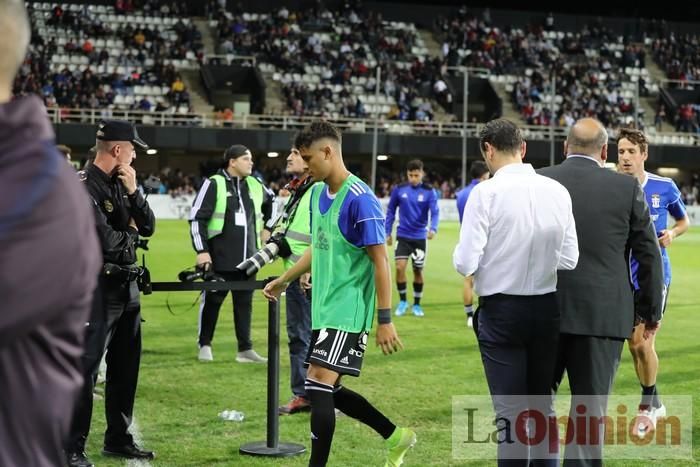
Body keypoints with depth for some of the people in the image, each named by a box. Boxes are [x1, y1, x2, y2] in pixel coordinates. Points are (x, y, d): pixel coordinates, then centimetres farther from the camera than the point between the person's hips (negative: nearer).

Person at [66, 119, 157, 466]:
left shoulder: (120, 184, 12)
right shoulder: (83, 186, -14)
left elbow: (148, 227, 9)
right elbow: (105, 239, -22)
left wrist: (133, 192, -4)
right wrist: (130, 233, -2)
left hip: (127, 285, 9)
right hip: (97, 286, -9)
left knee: (126, 366, 15)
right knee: (86, 367, -7)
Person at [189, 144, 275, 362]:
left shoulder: (255, 185, 9)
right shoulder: (214, 184, -8)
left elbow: (272, 201, 32)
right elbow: (197, 218, -9)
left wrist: (267, 227, 24)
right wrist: (201, 250, -13)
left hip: (248, 258, 5)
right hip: (220, 258, -5)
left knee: (244, 303, 7)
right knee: (212, 301, 5)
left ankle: (245, 349, 13)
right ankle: (205, 346, 18)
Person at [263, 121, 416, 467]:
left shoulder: (360, 199, -16)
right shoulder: (318, 193, 9)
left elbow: (380, 261, -16)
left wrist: (385, 320, -18)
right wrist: (283, 281, 31)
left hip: (347, 311, -9)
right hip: (324, 308, 9)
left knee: (319, 387, -12)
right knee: (329, 391, 13)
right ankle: (396, 437, 29)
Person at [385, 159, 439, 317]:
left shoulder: (429, 191, -5)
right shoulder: (399, 190, -2)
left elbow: (435, 212, -12)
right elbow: (391, 211, 8)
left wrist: (433, 229, -31)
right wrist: (388, 233, 7)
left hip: (420, 237, 0)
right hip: (403, 236, 0)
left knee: (418, 271, 7)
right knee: (400, 267, -13)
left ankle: (417, 305, 24)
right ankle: (402, 301, 7)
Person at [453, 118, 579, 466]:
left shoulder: (486, 192, -13)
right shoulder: (557, 191, 0)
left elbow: (466, 263, -15)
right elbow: (570, 260, 4)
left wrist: (460, 254, 7)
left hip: (501, 310, -4)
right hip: (548, 308, 4)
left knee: (510, 412, 3)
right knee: (541, 406, 18)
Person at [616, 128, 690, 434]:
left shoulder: (664, 187, -3)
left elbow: (684, 220, 12)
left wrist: (672, 233, -9)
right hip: (623, 277, 2)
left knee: (643, 343, -8)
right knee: (634, 345, 7)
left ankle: (647, 406, 12)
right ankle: (654, 402, 27)